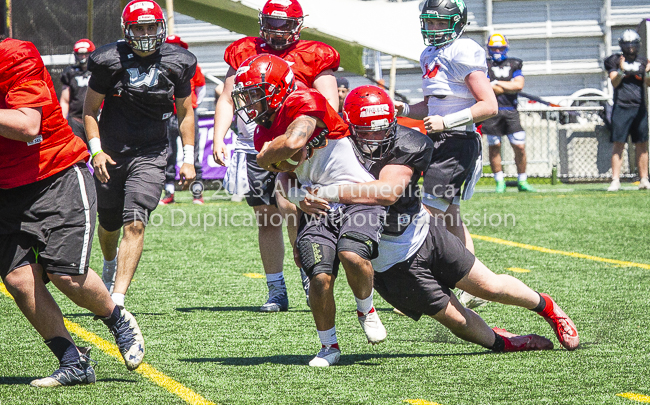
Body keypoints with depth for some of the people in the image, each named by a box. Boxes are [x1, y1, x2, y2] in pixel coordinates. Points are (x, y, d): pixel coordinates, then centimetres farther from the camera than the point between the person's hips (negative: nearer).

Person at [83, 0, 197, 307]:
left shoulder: (176, 64, -1)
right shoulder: (110, 61, -7)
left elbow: (185, 114, 10)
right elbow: (90, 110, 2)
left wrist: (188, 159, 4)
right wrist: (96, 150, -10)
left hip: (150, 155, -1)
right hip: (112, 152, 1)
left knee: (135, 224, -18)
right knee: (109, 224, 16)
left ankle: (117, 300, -22)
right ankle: (110, 263, 52)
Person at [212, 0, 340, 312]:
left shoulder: (313, 58, 2)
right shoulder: (244, 53, 13)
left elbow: (329, 107, -1)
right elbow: (227, 100, 14)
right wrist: (218, 139, 2)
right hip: (255, 147, 4)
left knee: (289, 205, -20)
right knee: (266, 219, 4)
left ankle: (309, 275, -1)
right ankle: (277, 292, 11)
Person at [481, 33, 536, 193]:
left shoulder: (513, 64, 13)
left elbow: (519, 85, -1)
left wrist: (497, 84, -3)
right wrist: (510, 88, -3)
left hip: (511, 112, 2)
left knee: (520, 147, -3)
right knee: (494, 148, 1)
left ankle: (522, 181, 8)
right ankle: (500, 182, 10)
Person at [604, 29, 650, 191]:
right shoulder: (615, 61, 4)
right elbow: (614, 82, -6)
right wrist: (622, 70, -25)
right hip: (621, 107, -3)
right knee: (619, 144, -6)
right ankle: (615, 181, -7)